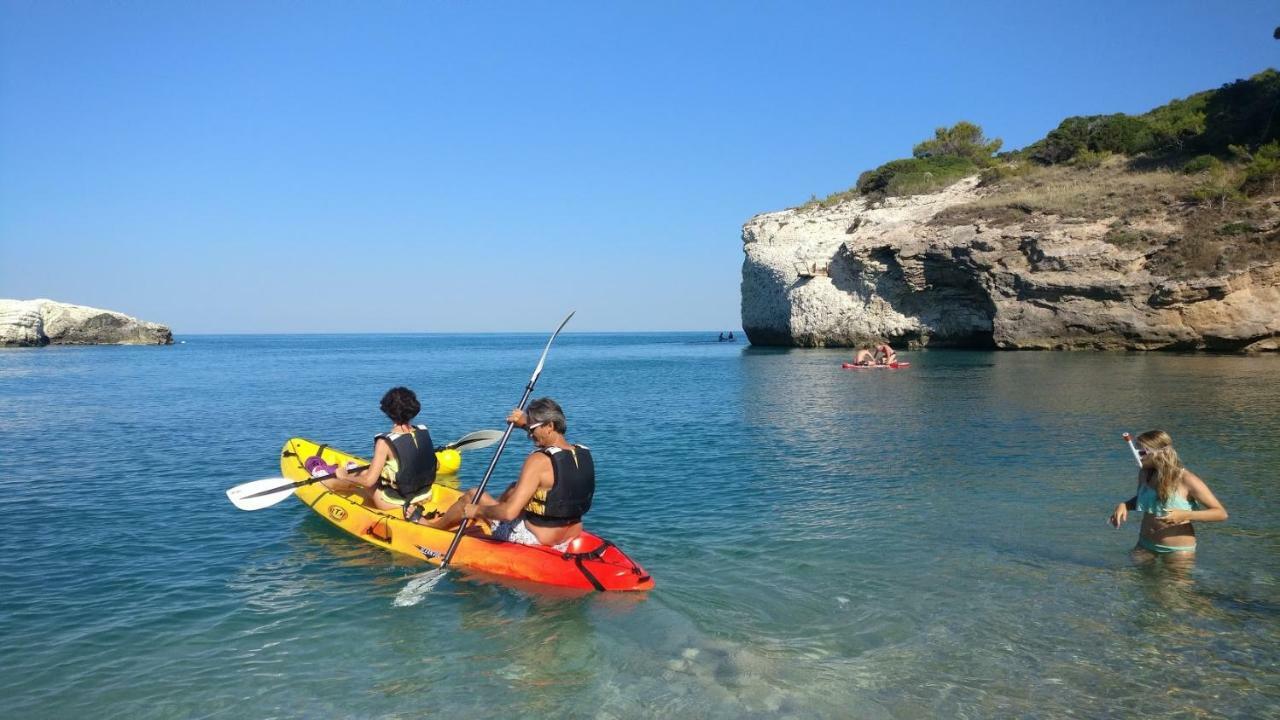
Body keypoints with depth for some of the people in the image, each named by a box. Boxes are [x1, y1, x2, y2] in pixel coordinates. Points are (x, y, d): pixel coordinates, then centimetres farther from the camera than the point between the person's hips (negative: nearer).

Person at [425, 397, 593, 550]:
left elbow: (509, 512, -29)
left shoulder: (539, 461, -25)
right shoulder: (584, 454, -2)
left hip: (537, 539, -7)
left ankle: (434, 525, 42)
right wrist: (527, 423, 13)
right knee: (515, 487, 28)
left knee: (472, 495, 11)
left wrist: (477, 510, -11)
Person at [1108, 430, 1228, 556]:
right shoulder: (1145, 474, -1)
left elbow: (1221, 514, -13)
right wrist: (1124, 505, -1)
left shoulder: (1186, 480, -16)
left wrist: (1185, 515, -26)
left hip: (1178, 550, -5)